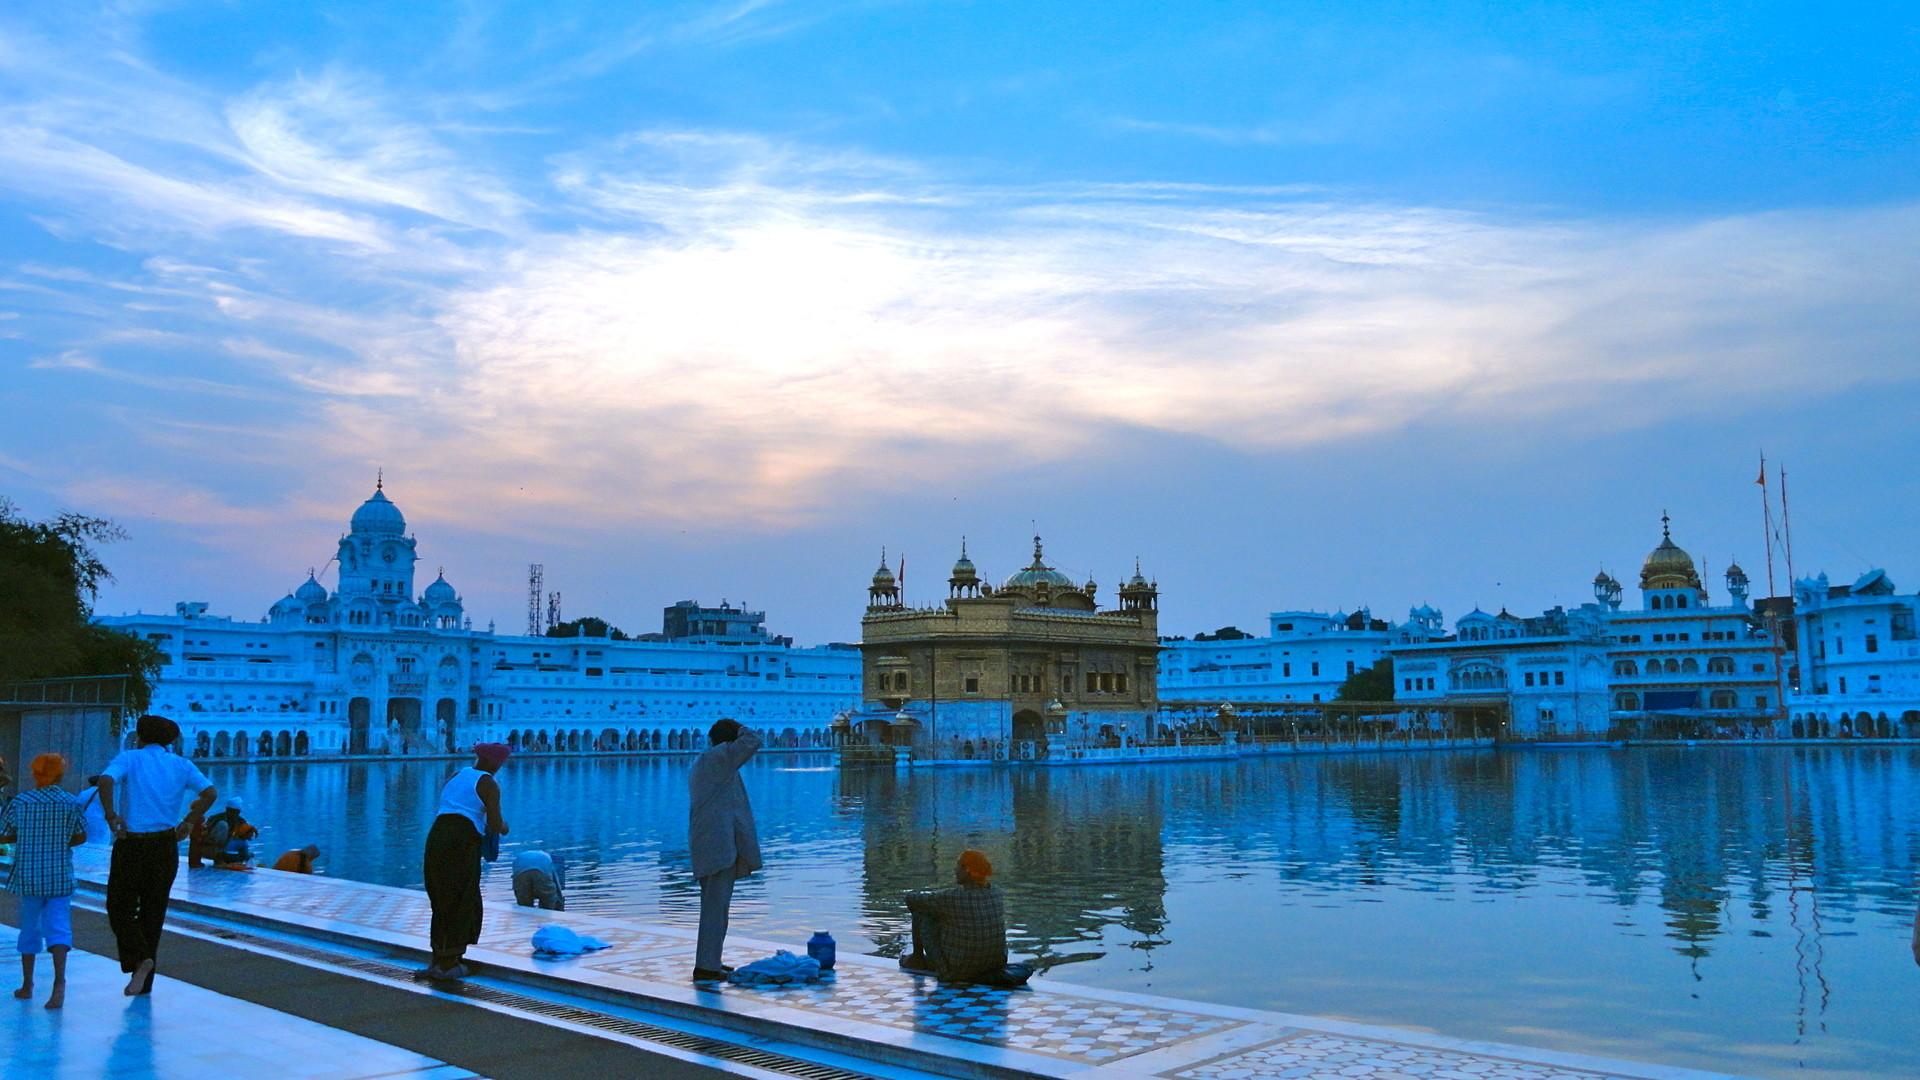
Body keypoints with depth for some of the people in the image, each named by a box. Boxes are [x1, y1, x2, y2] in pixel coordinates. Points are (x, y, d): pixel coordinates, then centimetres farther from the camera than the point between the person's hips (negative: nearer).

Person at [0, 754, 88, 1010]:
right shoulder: (71, 804, -3)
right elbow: (81, 837, 6)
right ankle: (59, 980, -23)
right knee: (58, 927, -4)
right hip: (61, 877, -1)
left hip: (28, 877, 1)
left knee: (29, 928, 15)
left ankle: (27, 985, 25)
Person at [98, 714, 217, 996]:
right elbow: (210, 793, -6)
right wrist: (188, 823, 2)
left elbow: (106, 780, -20)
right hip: (165, 847, 3)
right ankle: (144, 982, 16)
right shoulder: (181, 765, 8)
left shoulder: (128, 758, 1)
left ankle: (139, 959, -13)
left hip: (130, 845, -3)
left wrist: (111, 815, -13)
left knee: (120, 908, 9)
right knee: (153, 912, 12)